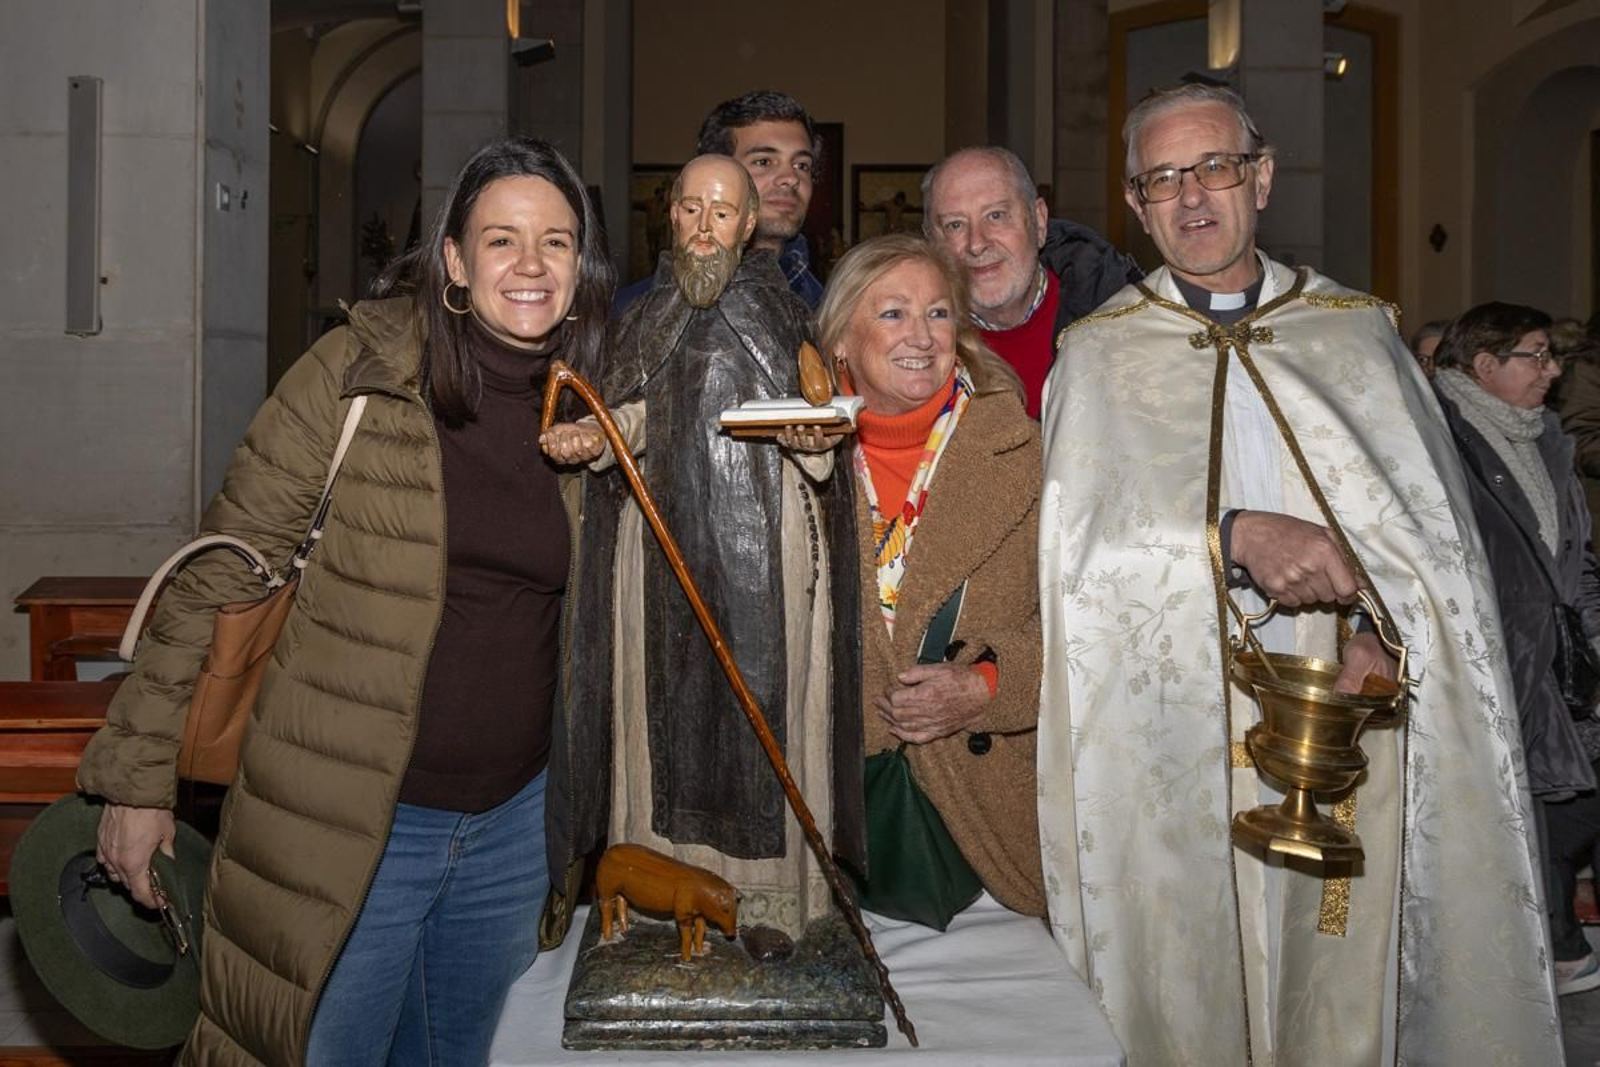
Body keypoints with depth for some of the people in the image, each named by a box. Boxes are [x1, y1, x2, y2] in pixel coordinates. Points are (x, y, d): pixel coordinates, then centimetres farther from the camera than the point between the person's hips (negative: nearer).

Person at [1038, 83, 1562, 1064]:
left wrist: (1385, 628, -14)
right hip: (1175, 742, -1)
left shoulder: (1358, 332, 8)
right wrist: (1233, 534, -21)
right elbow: (1080, 541, -7)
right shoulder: (1098, 355, 4)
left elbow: (1432, 522, 4)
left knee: (1348, 983, 8)